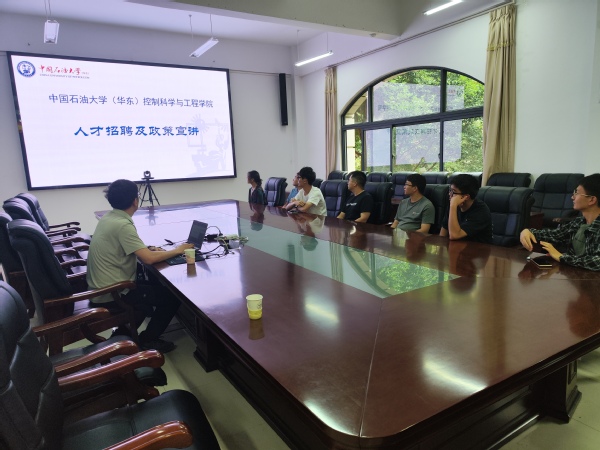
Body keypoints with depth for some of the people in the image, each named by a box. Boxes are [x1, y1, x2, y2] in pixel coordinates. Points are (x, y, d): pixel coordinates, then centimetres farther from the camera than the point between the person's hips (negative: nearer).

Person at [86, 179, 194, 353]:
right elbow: (148, 259, -27)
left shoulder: (108, 218, 4)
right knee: (172, 296, 0)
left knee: (155, 286, 26)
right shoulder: (122, 225, -23)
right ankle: (147, 340, 12)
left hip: (101, 289, 9)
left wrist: (148, 249, 0)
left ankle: (123, 332, 28)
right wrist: (177, 250, -13)